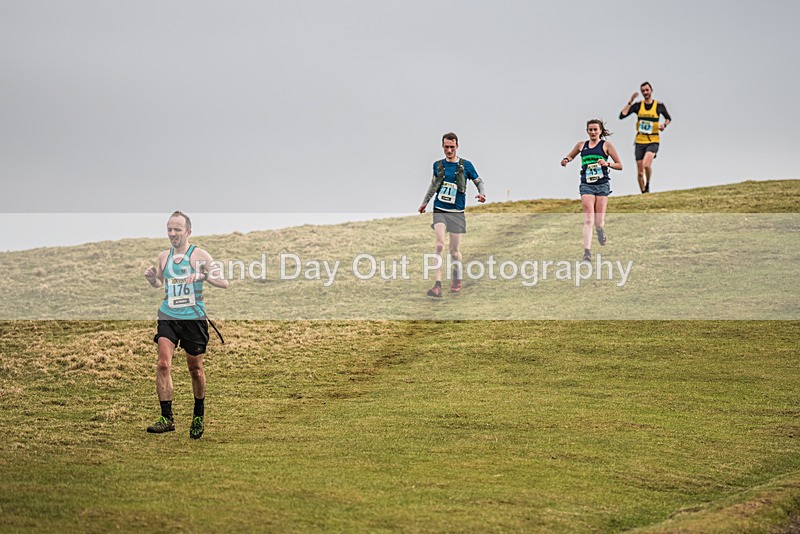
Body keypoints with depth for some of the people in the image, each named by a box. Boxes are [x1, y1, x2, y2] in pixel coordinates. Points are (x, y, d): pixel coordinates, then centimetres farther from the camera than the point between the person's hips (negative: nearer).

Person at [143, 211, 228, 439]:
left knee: (195, 368, 9)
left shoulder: (199, 255, -5)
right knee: (163, 363, -16)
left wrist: (202, 276, -24)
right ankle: (167, 418, -15)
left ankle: (198, 415, 30)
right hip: (168, 316, 3)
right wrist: (151, 278, 1)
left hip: (193, 318, -3)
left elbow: (224, 283, -6)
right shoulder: (163, 256, 8)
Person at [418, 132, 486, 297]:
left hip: (457, 212, -1)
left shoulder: (465, 165, 1)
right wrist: (425, 202, 34)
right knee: (440, 244, -19)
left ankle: (457, 279, 31)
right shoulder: (438, 165, 8)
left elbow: (479, 182, 9)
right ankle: (438, 285, -25)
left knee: (455, 251, 3)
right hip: (440, 210, 1)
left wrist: (482, 194, -12)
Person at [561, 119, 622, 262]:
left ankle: (601, 229, 38)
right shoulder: (581, 145, 11)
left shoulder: (606, 145, 3)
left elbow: (619, 165, 4)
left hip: (602, 185, -1)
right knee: (588, 220, -14)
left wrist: (607, 163, -15)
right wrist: (566, 160, 5)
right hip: (586, 185, 1)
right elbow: (570, 156, 28)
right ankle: (587, 252, -19)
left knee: (599, 222, 0)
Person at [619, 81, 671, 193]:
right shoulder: (638, 105, 2)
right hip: (640, 141, 2)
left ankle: (648, 185, -1)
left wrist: (664, 124, -4)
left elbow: (668, 118, 17)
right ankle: (644, 193, 19)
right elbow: (622, 116, -7)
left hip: (653, 141, -2)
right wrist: (630, 102, -11)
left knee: (646, 164, -27)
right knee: (640, 172, 3)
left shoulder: (659, 105, 1)